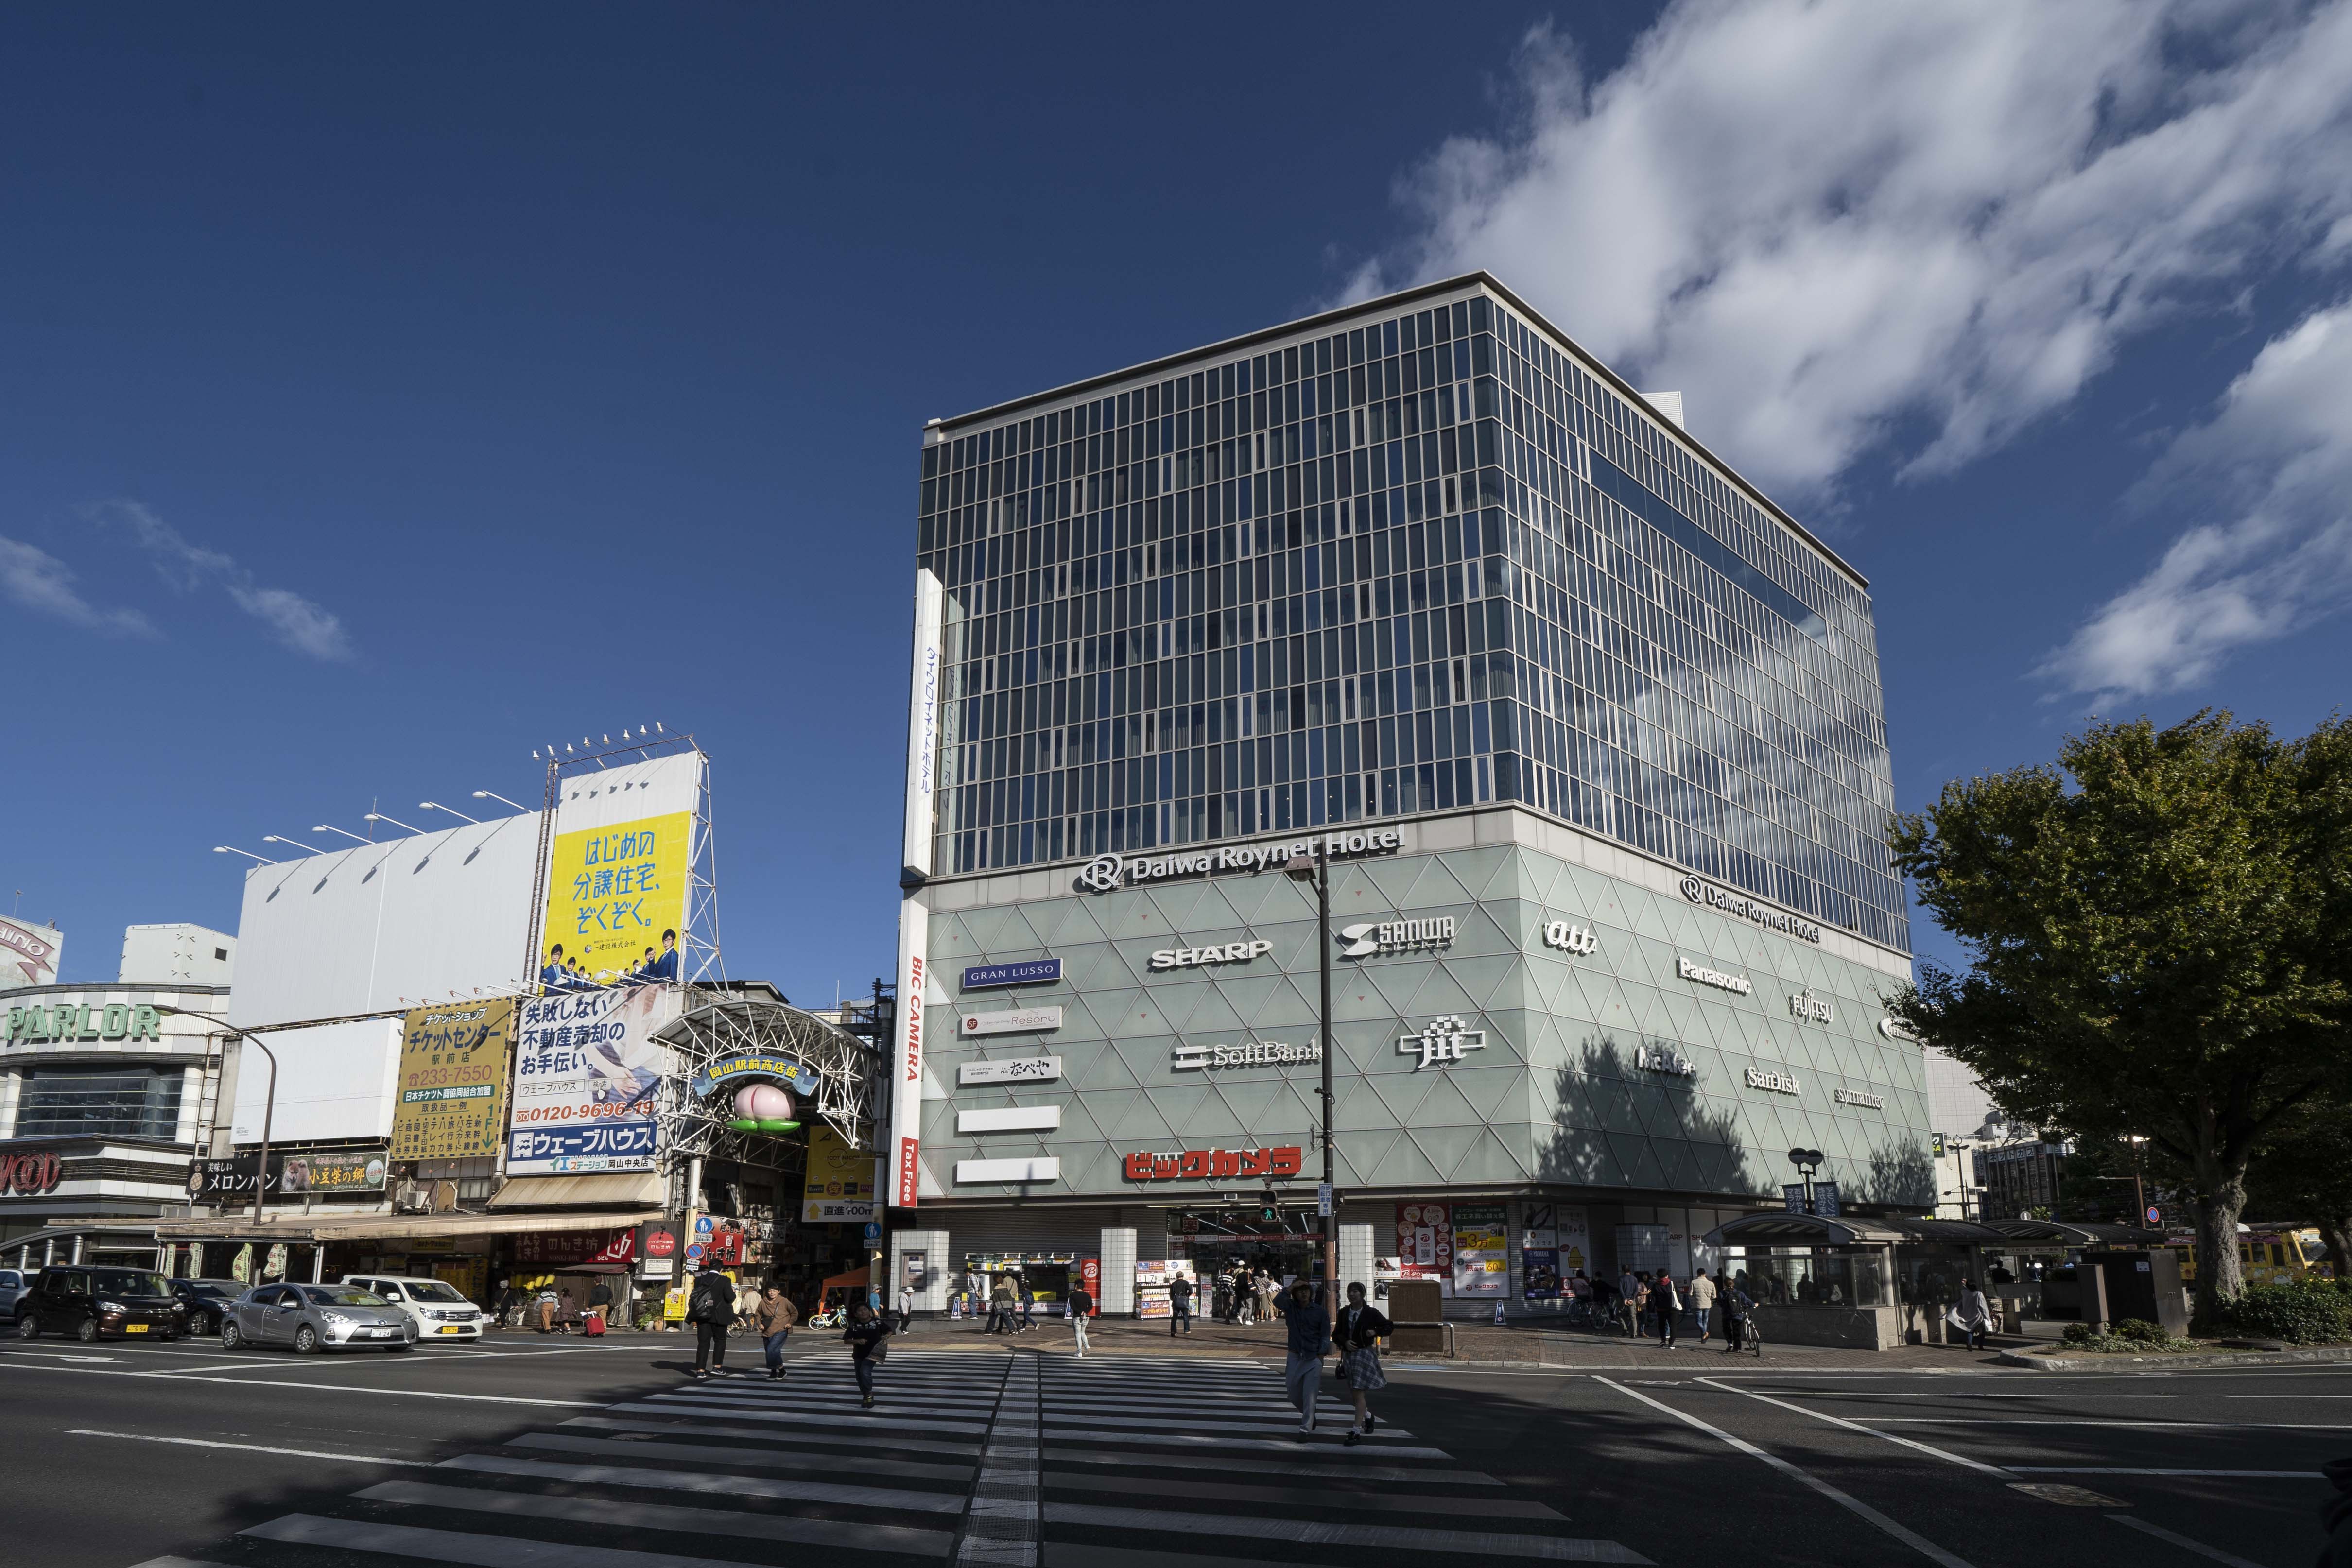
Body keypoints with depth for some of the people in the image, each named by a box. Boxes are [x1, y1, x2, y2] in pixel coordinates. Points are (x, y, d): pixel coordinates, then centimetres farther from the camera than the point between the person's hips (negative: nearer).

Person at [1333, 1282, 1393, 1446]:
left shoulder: (1371, 1313, -6)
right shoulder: (1344, 1313, 6)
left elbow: (1390, 1327, 1)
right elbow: (1336, 1334, 9)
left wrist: (1375, 1332, -16)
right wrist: (1345, 1342, -11)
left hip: (1365, 1353, -5)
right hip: (1348, 1354, 5)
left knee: (1359, 1393, -12)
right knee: (1354, 1392, 17)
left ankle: (1356, 1432, -11)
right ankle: (1368, 1416, 45)